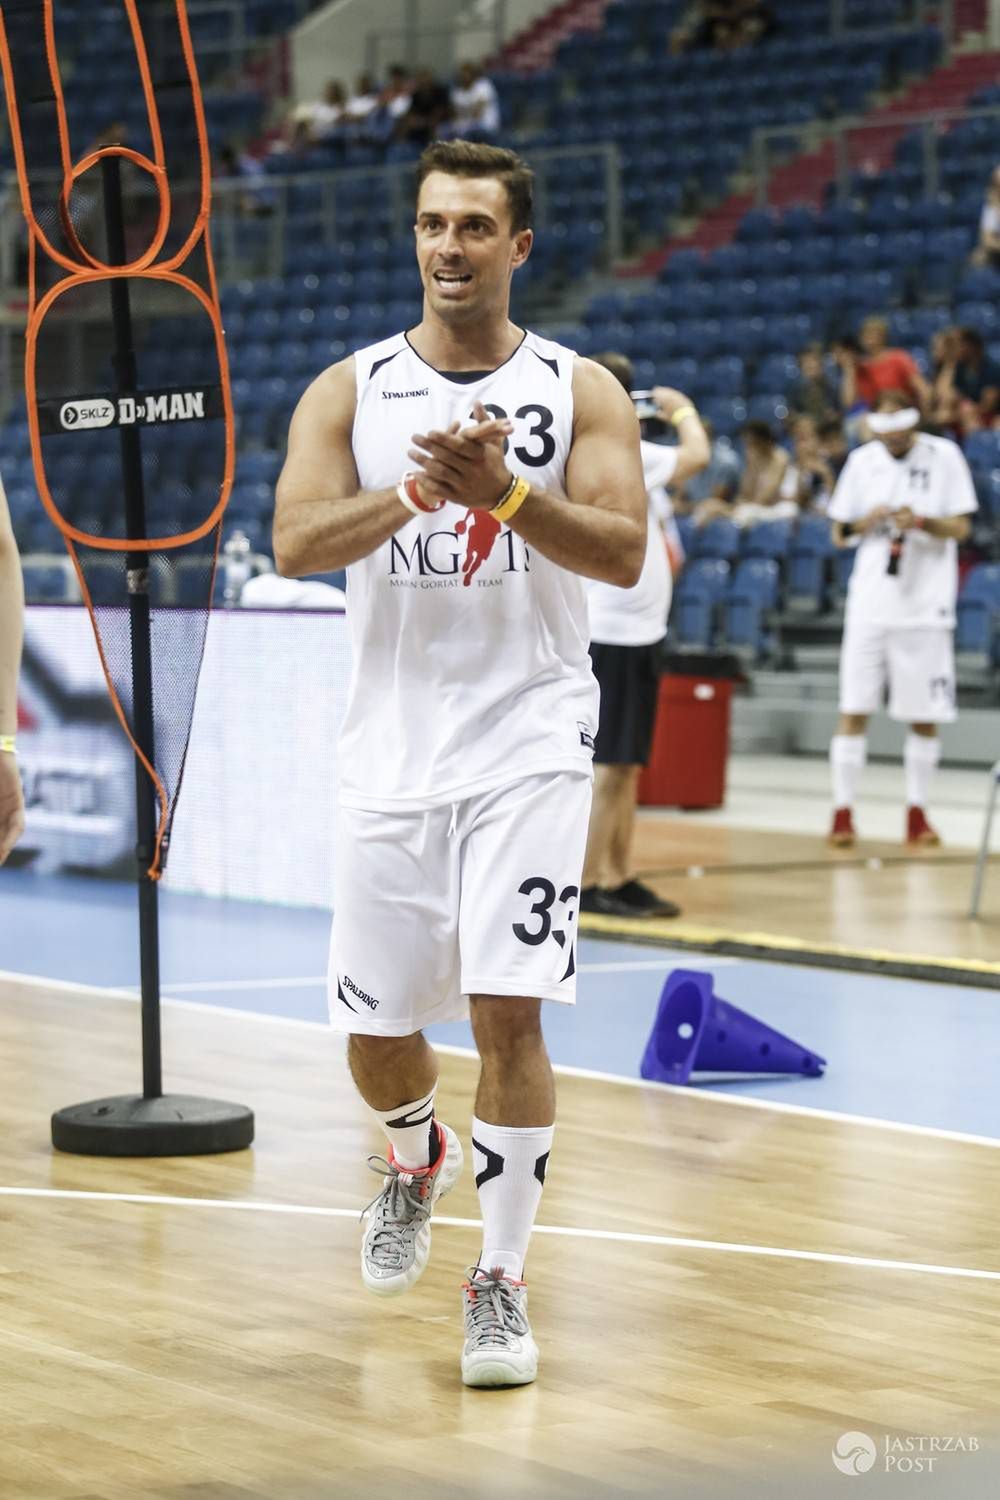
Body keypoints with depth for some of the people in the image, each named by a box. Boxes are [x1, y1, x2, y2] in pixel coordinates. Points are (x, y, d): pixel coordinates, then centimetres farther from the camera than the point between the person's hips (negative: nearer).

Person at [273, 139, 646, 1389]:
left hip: (527, 740, -2)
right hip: (393, 747, 2)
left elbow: (623, 552, -10)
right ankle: (415, 1157, 43)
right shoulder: (349, 391, 4)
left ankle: (501, 1283, 1)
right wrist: (414, 490, -24)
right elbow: (295, 544, -10)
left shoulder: (580, 391, 2)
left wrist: (503, 492, -24)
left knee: (506, 1009, -12)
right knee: (374, 1032, 8)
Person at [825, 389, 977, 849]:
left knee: (925, 716, 4)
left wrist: (922, 522, -20)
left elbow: (961, 528, -2)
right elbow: (839, 534, 10)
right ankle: (843, 813, 2)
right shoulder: (862, 460, 6)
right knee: (853, 710, -3)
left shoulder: (943, 456, 0)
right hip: (870, 602, 1)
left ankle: (916, 814, 15)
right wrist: (865, 523, -11)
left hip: (925, 604, -1)